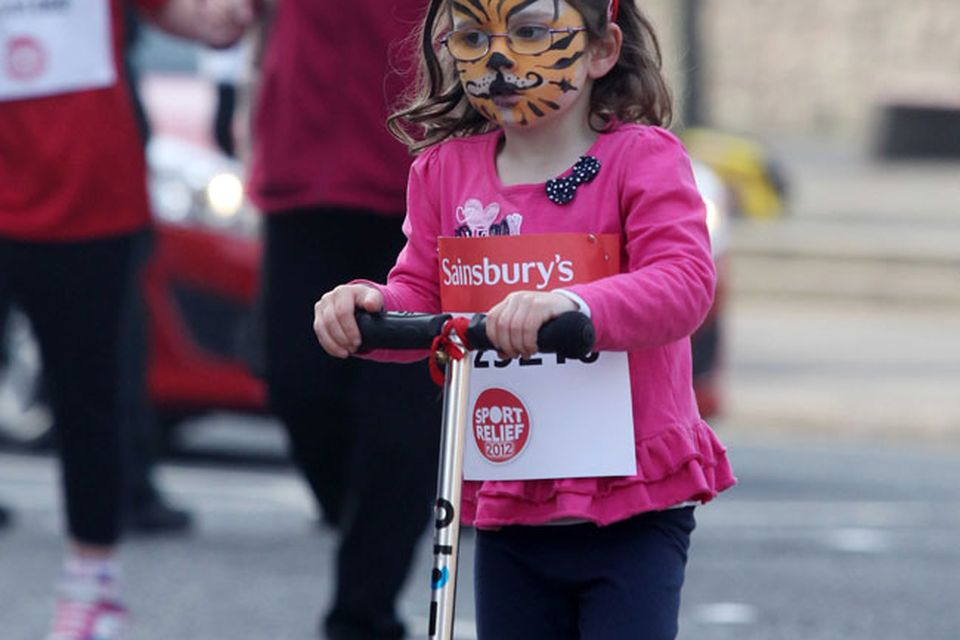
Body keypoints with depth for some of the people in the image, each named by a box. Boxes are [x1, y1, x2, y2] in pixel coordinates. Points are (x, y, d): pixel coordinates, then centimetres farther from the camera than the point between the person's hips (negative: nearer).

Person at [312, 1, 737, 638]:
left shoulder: (641, 157, -8)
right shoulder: (447, 169, 7)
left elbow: (684, 281, -23)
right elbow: (420, 297, 8)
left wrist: (572, 304, -41)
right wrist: (367, 305, -17)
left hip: (630, 508, -5)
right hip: (506, 507, 5)